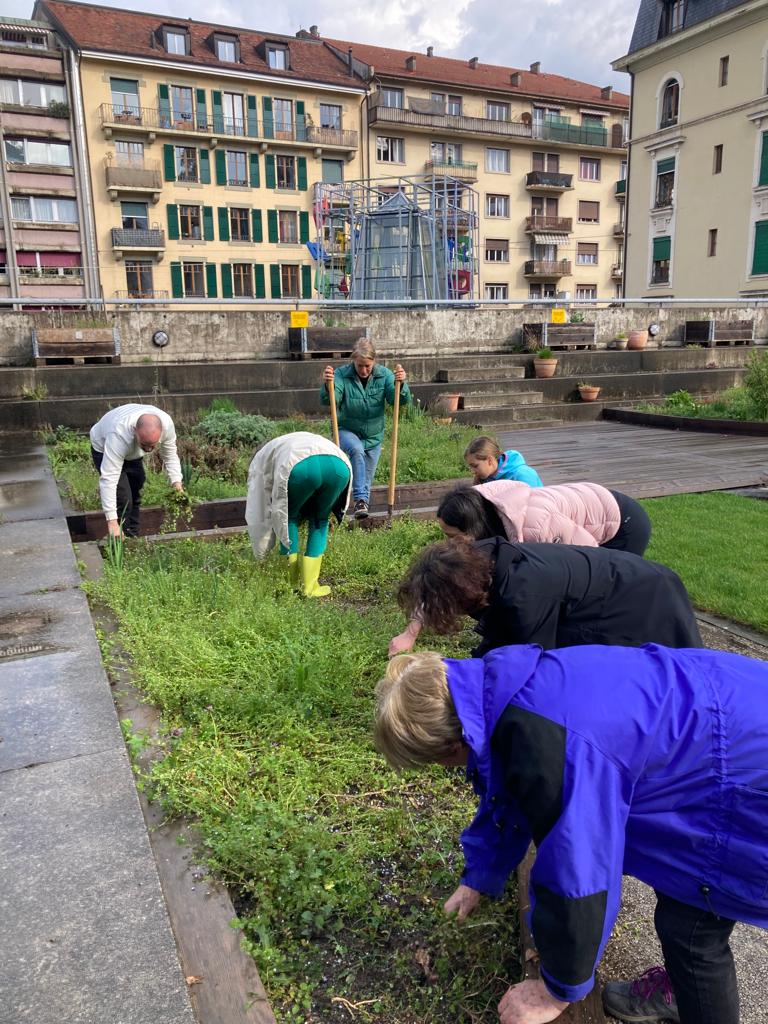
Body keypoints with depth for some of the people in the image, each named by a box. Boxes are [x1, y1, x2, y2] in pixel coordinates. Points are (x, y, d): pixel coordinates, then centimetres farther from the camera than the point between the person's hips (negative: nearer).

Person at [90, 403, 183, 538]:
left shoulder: (166, 424, -33)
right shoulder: (119, 435, -47)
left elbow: (170, 454, -13)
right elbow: (109, 478, -46)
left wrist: (176, 482, -27)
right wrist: (112, 521, -50)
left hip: (133, 453, 5)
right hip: (103, 449, -5)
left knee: (135, 497, 10)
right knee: (123, 499, -17)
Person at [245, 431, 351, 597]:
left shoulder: (260, 459, 36)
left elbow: (257, 512, 34)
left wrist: (261, 556, 42)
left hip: (300, 466, -3)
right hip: (339, 465, 4)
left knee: (288, 515, 26)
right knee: (320, 519, 27)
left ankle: (292, 583, 25)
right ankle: (309, 586, 23)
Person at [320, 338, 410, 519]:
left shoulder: (384, 375, -9)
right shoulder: (341, 375, -16)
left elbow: (402, 400, -20)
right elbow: (328, 401, -30)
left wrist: (402, 384, -41)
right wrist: (327, 385, -51)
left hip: (374, 436, 3)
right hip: (347, 431, -3)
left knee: (367, 481, 10)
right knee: (356, 450, -36)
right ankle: (360, 499, -35)